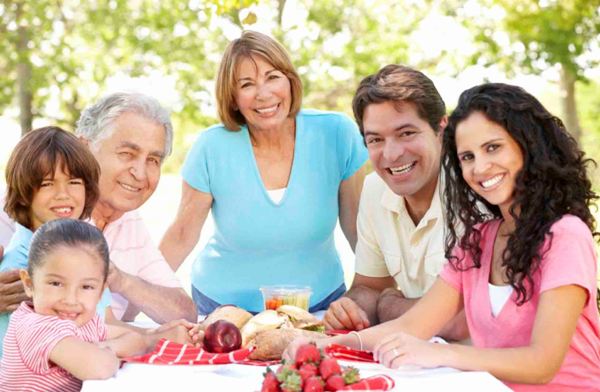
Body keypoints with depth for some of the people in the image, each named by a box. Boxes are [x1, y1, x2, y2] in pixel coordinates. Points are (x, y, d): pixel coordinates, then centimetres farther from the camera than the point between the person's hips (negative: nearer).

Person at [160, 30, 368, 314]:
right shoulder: (211, 148, -11)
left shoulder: (335, 135, -9)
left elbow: (359, 228, 1)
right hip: (225, 304, 0)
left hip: (318, 301, 0)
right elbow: (181, 237, -1)